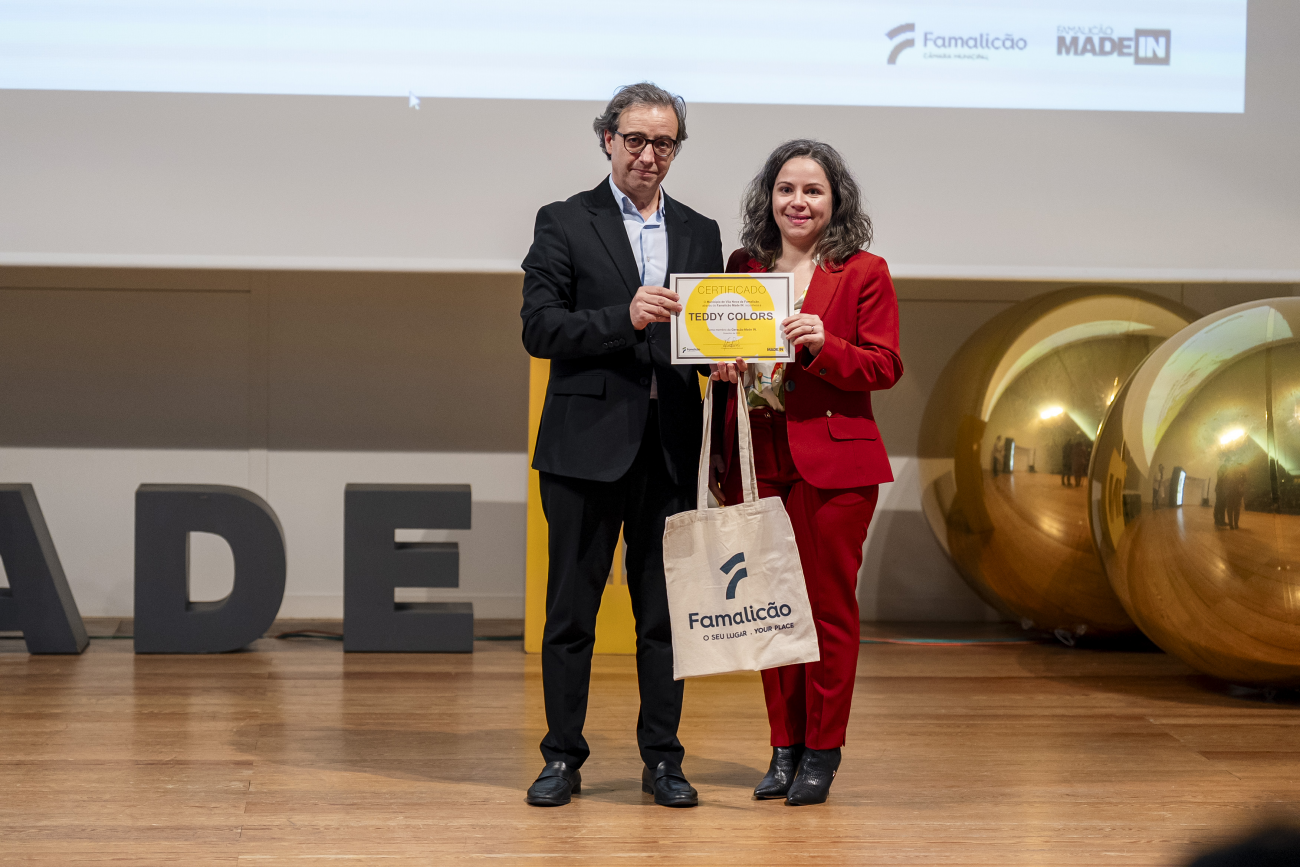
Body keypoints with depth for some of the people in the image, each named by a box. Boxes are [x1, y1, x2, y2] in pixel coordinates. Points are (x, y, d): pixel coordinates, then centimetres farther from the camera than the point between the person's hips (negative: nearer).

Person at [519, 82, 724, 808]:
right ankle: (564, 758, 11)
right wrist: (625, 319, -19)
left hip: (671, 446, 3)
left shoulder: (700, 233, 14)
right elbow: (539, 329, -7)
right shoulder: (565, 224, 2)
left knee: (666, 610, 6)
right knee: (571, 608, 3)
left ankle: (663, 758, 14)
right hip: (588, 442, -3)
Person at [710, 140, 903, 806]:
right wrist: (720, 454, 1)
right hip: (757, 458, 4)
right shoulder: (742, 267, 11)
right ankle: (784, 748, 15)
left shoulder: (863, 273, 0)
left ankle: (822, 751, 9)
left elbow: (885, 369, -2)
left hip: (834, 461, -3)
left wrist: (824, 345, -18)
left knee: (829, 605, 0)